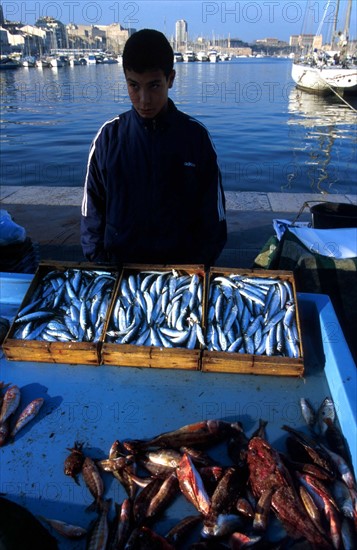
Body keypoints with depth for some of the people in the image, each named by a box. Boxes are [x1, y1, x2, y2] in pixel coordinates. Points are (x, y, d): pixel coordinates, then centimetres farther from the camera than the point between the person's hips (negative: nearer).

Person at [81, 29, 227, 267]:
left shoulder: (196, 135, -3)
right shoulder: (109, 136, -1)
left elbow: (212, 213, 1)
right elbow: (93, 209, 5)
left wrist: (199, 268, -4)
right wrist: (98, 262, -2)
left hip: (182, 266, 0)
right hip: (119, 266, 1)